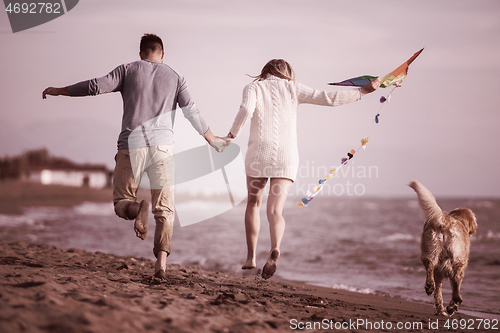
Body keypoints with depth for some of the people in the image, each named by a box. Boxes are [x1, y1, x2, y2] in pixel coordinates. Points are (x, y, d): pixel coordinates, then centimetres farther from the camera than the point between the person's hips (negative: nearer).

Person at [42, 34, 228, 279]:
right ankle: (161, 261, -16)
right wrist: (213, 140, 23)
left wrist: (60, 91, 12)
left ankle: (137, 209, -27)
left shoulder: (128, 70, 9)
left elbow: (96, 86, 0)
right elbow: (192, 113, 11)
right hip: (162, 147, 1)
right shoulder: (175, 78, 14)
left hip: (131, 146, -1)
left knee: (122, 201, 10)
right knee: (164, 210, 3)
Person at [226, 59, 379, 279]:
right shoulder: (292, 88, 11)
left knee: (253, 203, 20)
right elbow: (328, 98, 8)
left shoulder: (253, 88, 6)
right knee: (275, 211, -3)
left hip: (259, 152, -1)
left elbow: (246, 110, -16)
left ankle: (251, 257, 20)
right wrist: (362, 91, 17)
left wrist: (232, 135, -6)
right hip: (286, 156, 1)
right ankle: (274, 249, -33)